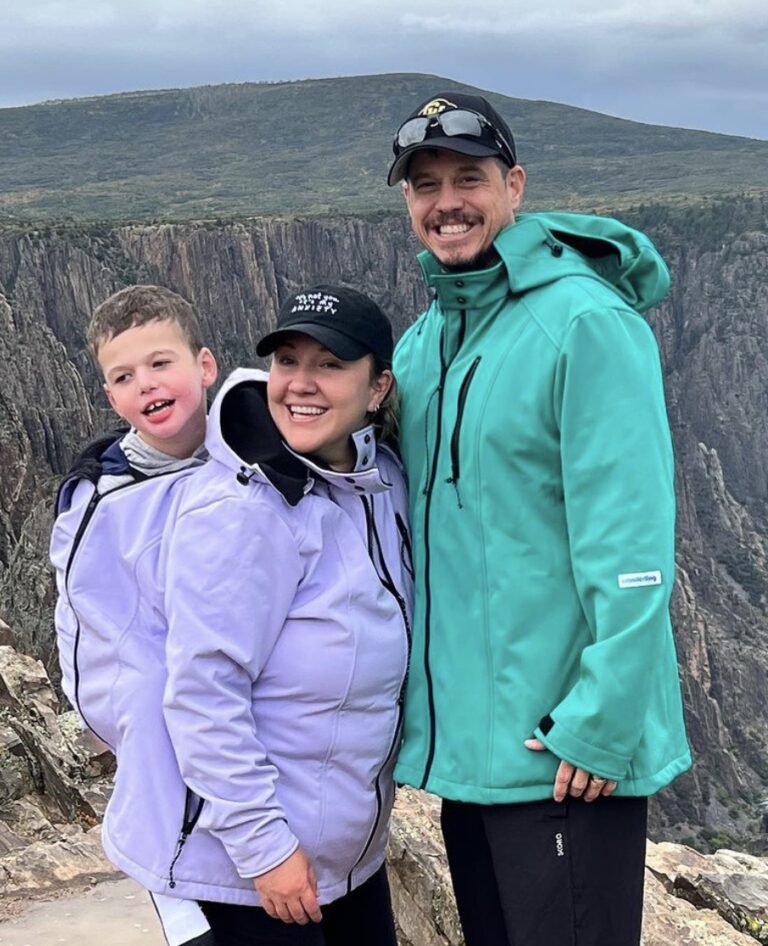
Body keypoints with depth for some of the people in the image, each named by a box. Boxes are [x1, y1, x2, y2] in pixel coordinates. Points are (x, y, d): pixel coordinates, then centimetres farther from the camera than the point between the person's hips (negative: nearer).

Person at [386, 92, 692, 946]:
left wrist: (603, 725, -20)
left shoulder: (584, 321, -15)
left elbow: (629, 545, -20)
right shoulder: (426, 337, 9)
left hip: (562, 754, -8)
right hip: (463, 740, 8)